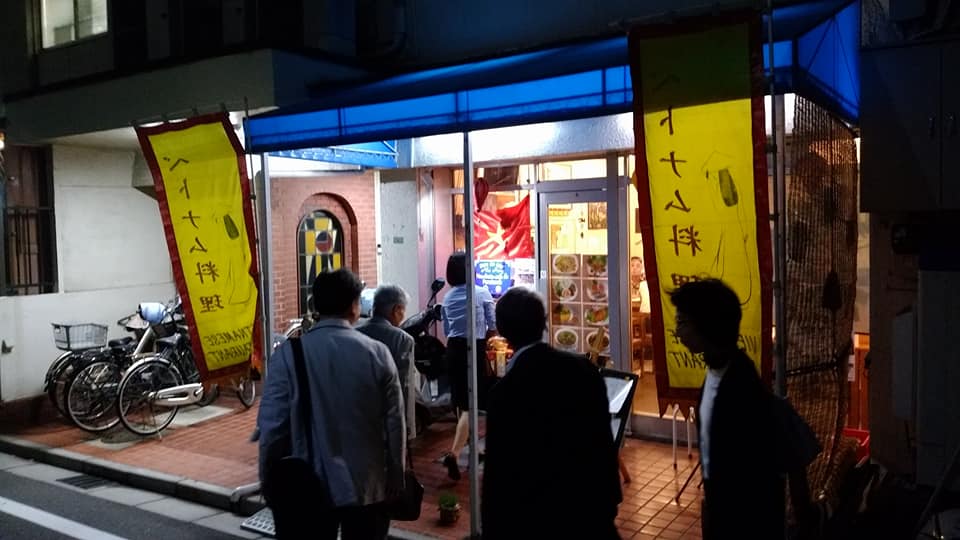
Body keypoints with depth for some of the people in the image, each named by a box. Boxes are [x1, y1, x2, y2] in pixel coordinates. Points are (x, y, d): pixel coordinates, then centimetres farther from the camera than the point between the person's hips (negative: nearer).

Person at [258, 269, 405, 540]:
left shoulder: (288, 354, -10)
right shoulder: (377, 353, -7)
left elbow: (272, 426, -9)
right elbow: (394, 425, -5)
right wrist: (396, 480, 7)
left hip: (309, 487, -1)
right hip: (367, 486, 1)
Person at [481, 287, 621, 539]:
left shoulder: (505, 392, -21)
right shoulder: (584, 368, -6)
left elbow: (499, 473, -15)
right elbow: (605, 440, 2)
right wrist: (609, 499, 14)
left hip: (537, 519, -4)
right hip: (592, 504, 4)